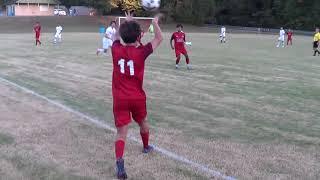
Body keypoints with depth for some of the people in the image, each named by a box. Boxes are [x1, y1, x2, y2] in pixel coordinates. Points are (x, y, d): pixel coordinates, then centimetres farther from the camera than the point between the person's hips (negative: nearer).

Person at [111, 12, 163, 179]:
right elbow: (159, 38, 2)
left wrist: (126, 22, 30)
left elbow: (116, 36, 19)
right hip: (137, 97, 0)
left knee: (121, 132, -3)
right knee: (143, 122, 27)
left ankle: (120, 162, -22)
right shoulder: (141, 52, -12)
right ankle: (146, 147, 50)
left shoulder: (116, 50, -6)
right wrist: (155, 23, 17)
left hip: (120, 98, 1)